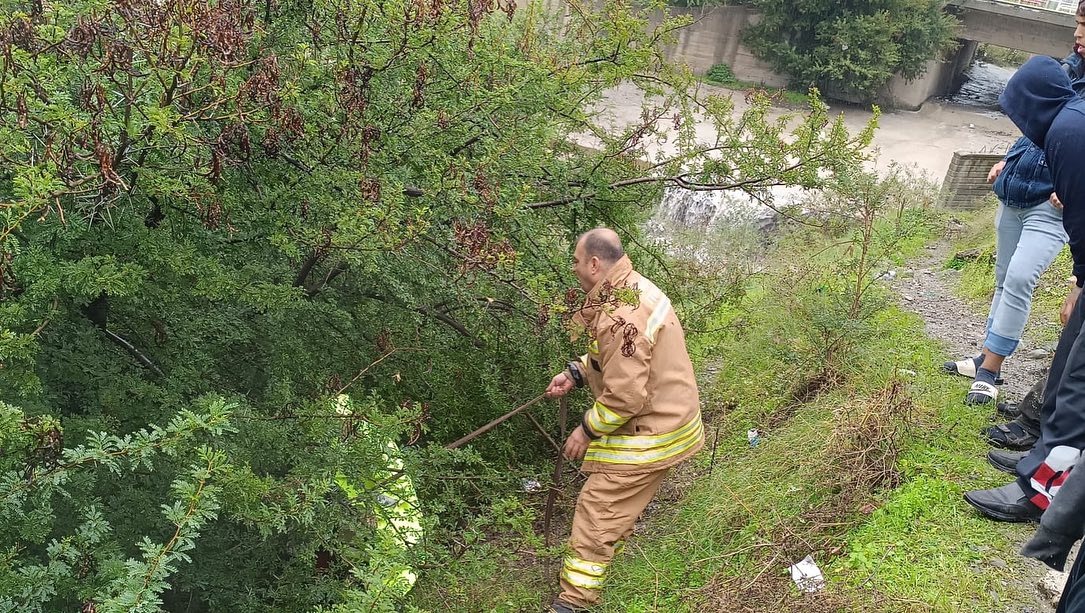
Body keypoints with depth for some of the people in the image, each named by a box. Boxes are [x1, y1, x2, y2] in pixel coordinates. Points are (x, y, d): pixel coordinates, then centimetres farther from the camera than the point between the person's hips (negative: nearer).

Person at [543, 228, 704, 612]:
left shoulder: (620, 317, -29)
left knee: (597, 511, -3)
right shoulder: (631, 287, 5)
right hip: (662, 419, 10)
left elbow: (626, 395, -29)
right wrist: (575, 373, 10)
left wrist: (586, 431, -15)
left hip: (648, 433, -10)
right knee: (619, 501, 27)